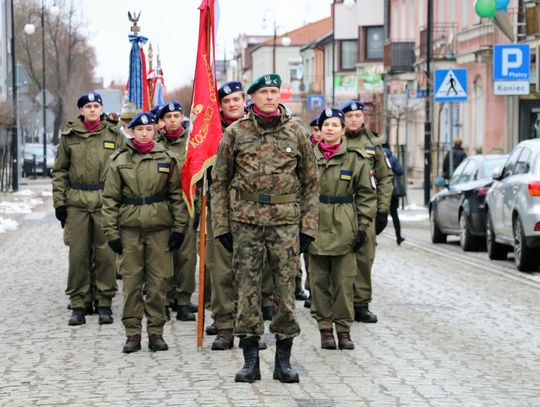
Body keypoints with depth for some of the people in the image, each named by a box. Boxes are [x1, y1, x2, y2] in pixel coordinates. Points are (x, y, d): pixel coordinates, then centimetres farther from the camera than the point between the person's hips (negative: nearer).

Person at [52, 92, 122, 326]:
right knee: (78, 254, 1)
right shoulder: (69, 136, 9)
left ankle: (105, 304, 9)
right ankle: (79, 304, 9)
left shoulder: (114, 135, 6)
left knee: (105, 253, -1)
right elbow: (59, 171, 11)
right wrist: (59, 202, 4)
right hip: (77, 203, 1)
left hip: (106, 202, -1)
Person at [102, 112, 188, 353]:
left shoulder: (167, 159, 5)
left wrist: (179, 228, -1)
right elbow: (110, 199, 6)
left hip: (160, 228, 0)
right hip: (130, 228, 0)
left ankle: (156, 333, 10)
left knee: (158, 281, 1)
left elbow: (177, 195, 5)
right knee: (131, 281, 1)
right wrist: (111, 232, 0)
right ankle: (132, 334, 8)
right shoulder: (120, 161, 5)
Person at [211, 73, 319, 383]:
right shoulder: (235, 133, 4)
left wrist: (309, 226, 3)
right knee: (248, 288, 2)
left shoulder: (297, 133, 6)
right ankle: (250, 361, 10)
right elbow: (219, 182, 7)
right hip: (245, 221, 0)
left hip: (285, 221, 0)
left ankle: (284, 360, 11)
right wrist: (221, 226, 2)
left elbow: (311, 182, 9)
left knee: (285, 288, 2)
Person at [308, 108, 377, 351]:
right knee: (319, 282, 3)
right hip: (315, 227, 1)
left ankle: (344, 330, 10)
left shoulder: (356, 159, 3)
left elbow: (366, 194, 6)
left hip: (344, 229, -1)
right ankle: (325, 328, 12)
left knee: (343, 282, 1)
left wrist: (363, 227, -1)